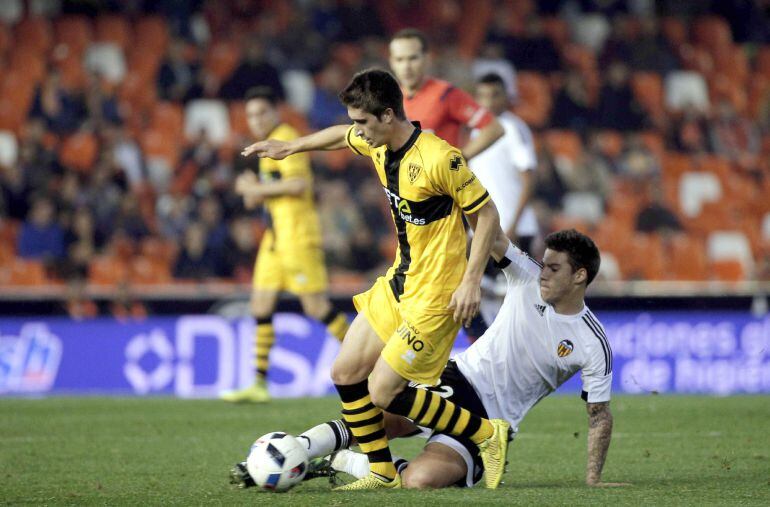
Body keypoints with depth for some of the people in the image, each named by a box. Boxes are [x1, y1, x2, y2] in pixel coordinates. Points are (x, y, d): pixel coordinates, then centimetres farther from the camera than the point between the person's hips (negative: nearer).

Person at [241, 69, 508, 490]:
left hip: (434, 296, -9)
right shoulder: (377, 145, 1)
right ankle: (382, 473, 18)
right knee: (346, 373, 7)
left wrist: (470, 281, -19)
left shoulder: (439, 158, -23)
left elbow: (486, 213, -17)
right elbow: (342, 136, 25)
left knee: (383, 392, -9)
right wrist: (290, 147, 32)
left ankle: (487, 435, 4)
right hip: (398, 282, 9)